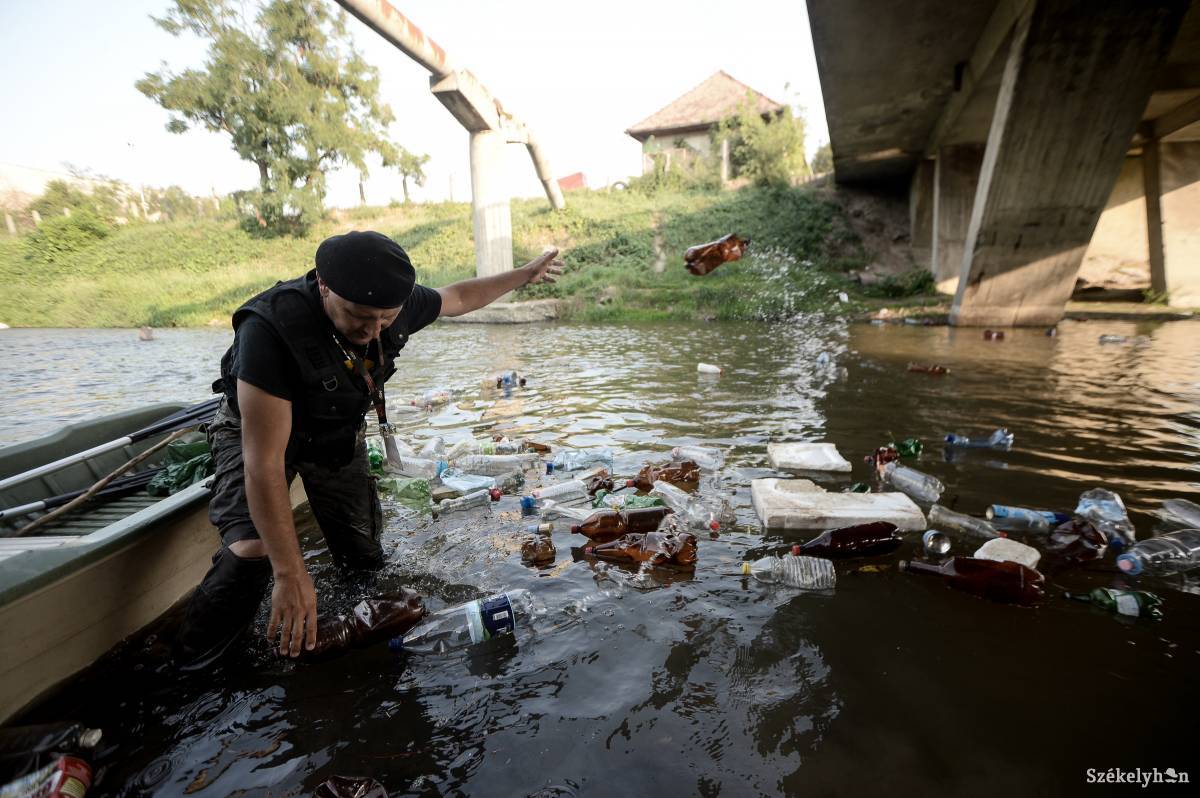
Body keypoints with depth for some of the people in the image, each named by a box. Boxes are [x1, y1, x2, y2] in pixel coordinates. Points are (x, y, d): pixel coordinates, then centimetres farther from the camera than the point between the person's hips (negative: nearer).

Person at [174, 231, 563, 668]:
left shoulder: (395, 303, -25)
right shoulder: (270, 328, -41)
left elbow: (460, 296, -1)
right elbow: (264, 462, -41)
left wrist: (526, 274, 7)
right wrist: (291, 575, -40)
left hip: (340, 434, 5)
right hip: (257, 431, -4)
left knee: (363, 553, 2)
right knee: (253, 550, -26)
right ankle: (194, 665, 1)